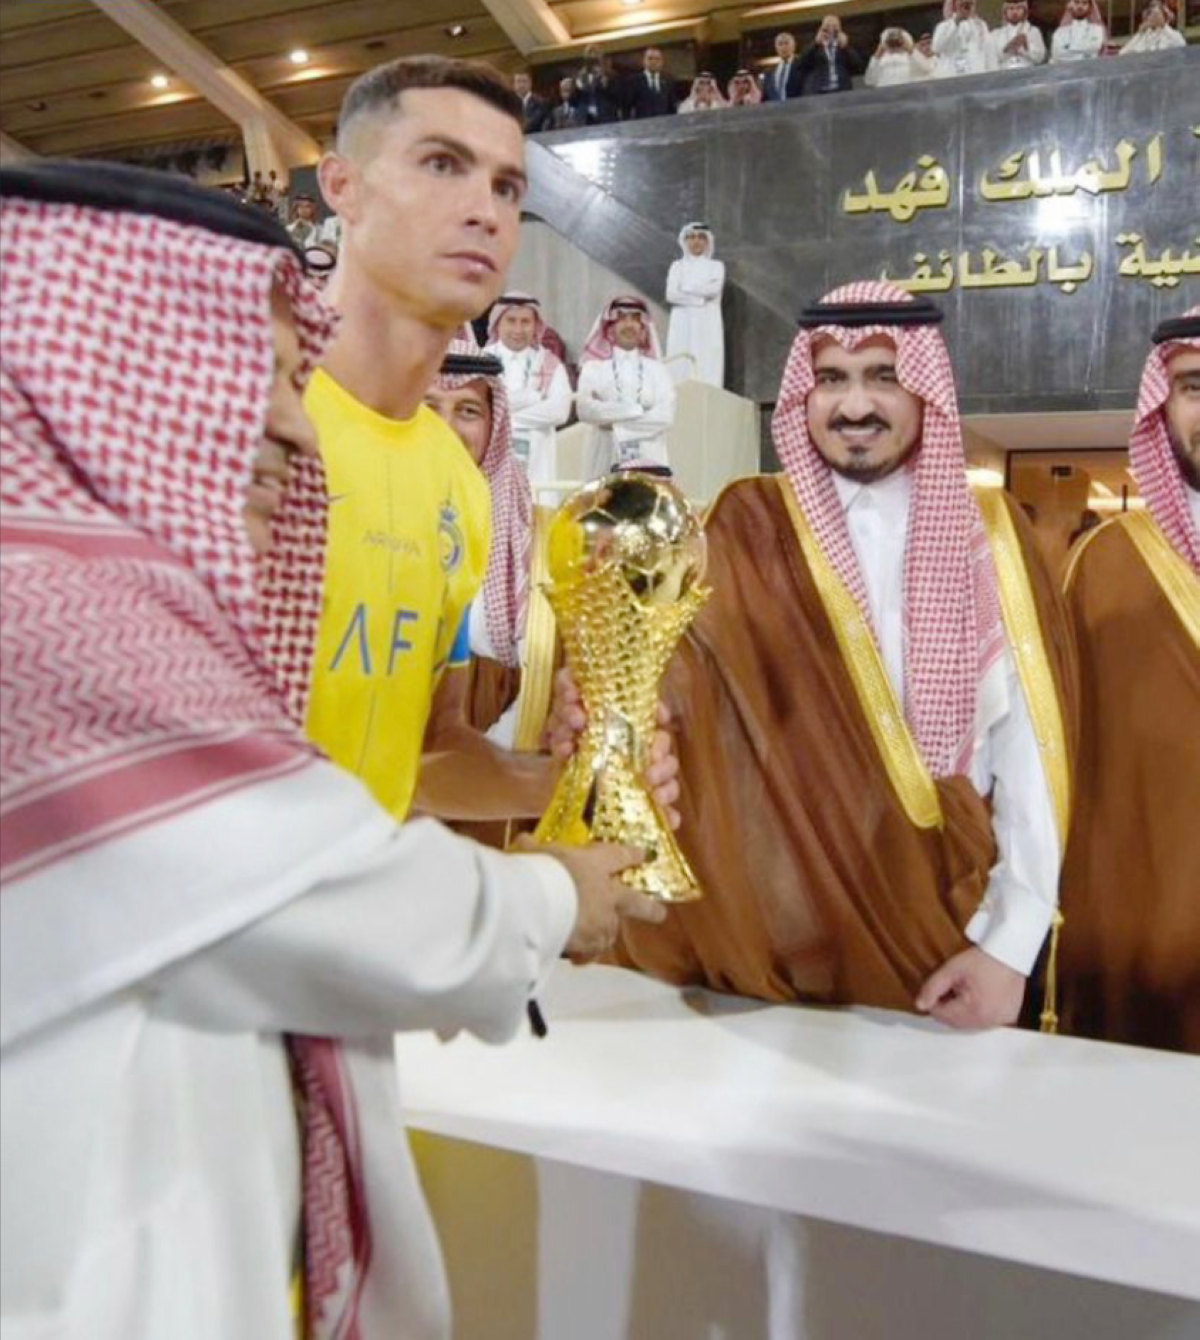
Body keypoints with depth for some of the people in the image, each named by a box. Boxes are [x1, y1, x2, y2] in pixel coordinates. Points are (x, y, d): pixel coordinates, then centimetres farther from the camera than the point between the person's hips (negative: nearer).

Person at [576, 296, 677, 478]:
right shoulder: (594, 367, 7)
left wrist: (615, 423, -7)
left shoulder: (656, 369, 10)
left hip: (650, 461, 1)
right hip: (607, 461, -1)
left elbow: (665, 416, -4)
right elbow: (585, 409, -10)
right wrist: (637, 410, -9)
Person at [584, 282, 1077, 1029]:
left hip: (948, 935, 2)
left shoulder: (992, 538, 1)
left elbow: (1034, 745, -3)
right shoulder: (748, 530, -2)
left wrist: (1010, 944, -10)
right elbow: (679, 696, -14)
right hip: (785, 934, -1)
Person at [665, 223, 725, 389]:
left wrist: (686, 288, -2)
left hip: (708, 325, 0)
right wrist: (700, 298, -8)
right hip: (683, 324, 0)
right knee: (681, 371, -10)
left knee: (709, 372, -10)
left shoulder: (716, 266, 13)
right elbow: (671, 294, -3)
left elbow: (713, 289, -7)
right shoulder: (677, 266, 13)